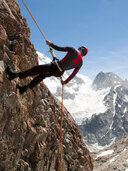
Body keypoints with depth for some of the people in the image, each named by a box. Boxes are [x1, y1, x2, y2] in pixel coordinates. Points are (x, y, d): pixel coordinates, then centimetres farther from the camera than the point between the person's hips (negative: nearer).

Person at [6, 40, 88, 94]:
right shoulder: (81, 62, 8)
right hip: (59, 73, 5)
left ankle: (14, 74, -4)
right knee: (42, 75, 22)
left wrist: (50, 44, 10)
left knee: (35, 69, -1)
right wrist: (65, 81, 23)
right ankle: (25, 88, 26)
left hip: (55, 66, -5)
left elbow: (59, 48, -4)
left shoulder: (72, 49, -2)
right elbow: (74, 74, 11)